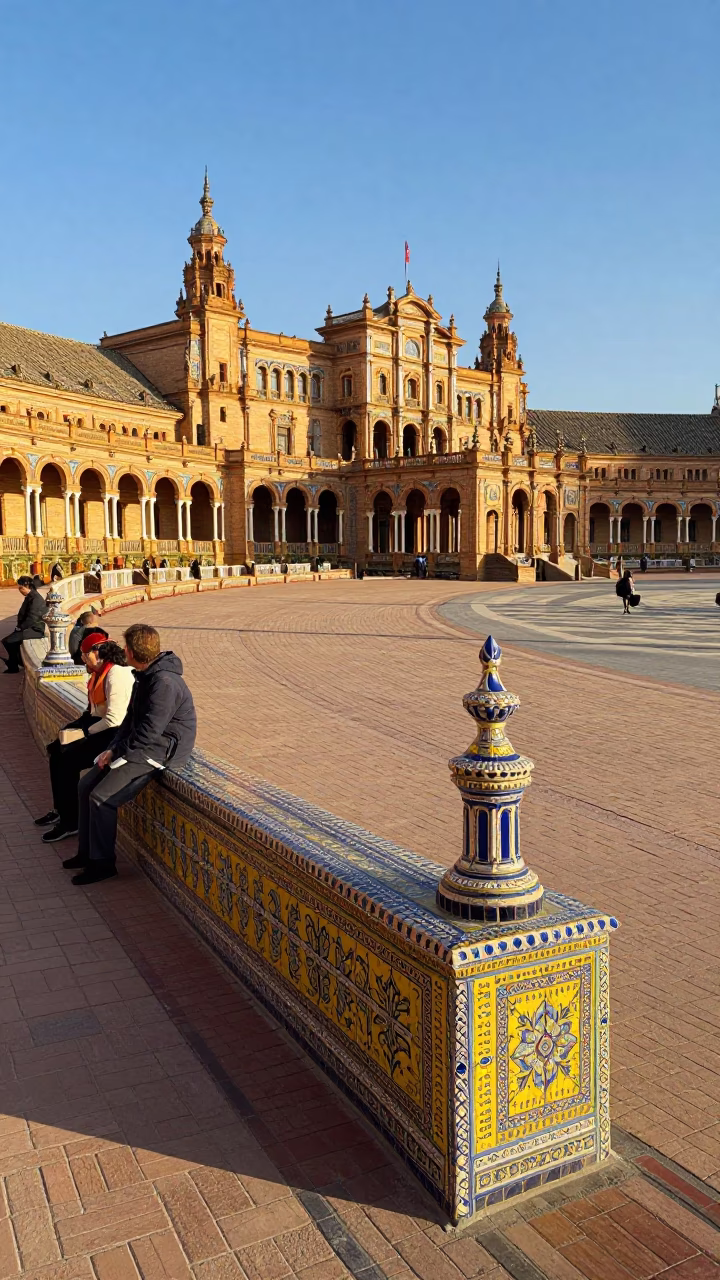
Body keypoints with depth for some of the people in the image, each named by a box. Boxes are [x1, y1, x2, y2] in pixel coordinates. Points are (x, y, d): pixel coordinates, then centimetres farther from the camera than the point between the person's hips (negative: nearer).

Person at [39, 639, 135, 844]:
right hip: (100, 727, 11)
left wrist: (86, 731, -14)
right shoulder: (101, 672, 11)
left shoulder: (117, 675, -22)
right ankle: (61, 810, 18)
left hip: (114, 734, -11)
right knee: (57, 750, 8)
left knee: (68, 759, -17)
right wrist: (78, 725, 0)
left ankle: (71, 822, -5)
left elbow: (114, 719, -26)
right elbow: (95, 710, 14)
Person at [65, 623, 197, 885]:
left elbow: (148, 733, -25)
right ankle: (87, 852, 18)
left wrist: (115, 752, -13)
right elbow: (131, 717, 15)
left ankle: (103, 863, -1)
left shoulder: (164, 682, -24)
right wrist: (113, 747, 1)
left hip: (161, 752, -10)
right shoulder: (145, 676, 9)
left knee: (102, 797, -17)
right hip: (140, 746, 10)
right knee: (86, 787, 7)